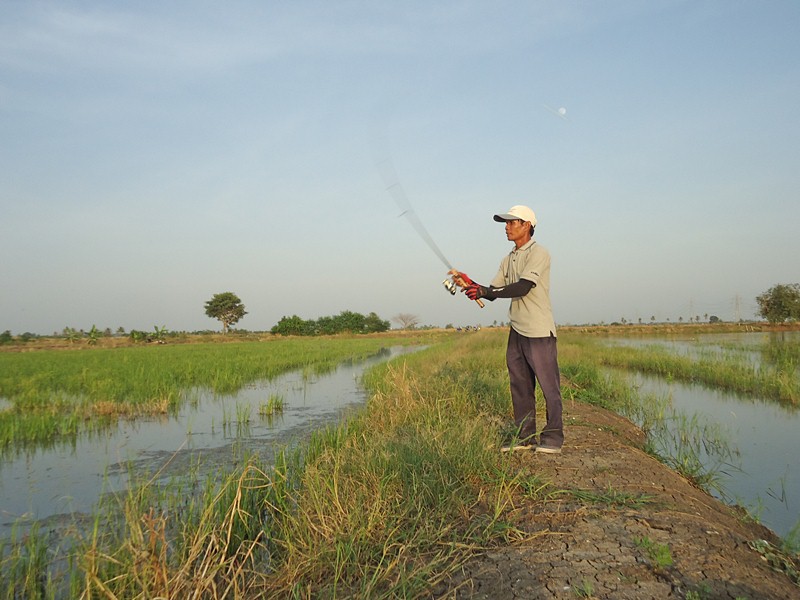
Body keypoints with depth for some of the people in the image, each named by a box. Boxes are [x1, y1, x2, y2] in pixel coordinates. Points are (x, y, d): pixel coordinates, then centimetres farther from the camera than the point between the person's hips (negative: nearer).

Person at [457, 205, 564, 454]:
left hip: (539, 332, -8)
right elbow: (493, 292, 12)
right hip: (517, 331, 9)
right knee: (519, 385, 11)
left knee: (549, 386, -2)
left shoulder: (538, 253, -10)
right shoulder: (508, 260, 16)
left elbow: (522, 288, -22)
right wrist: (473, 285, -7)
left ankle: (552, 439, 8)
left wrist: (484, 291, -24)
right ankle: (525, 438, 21)